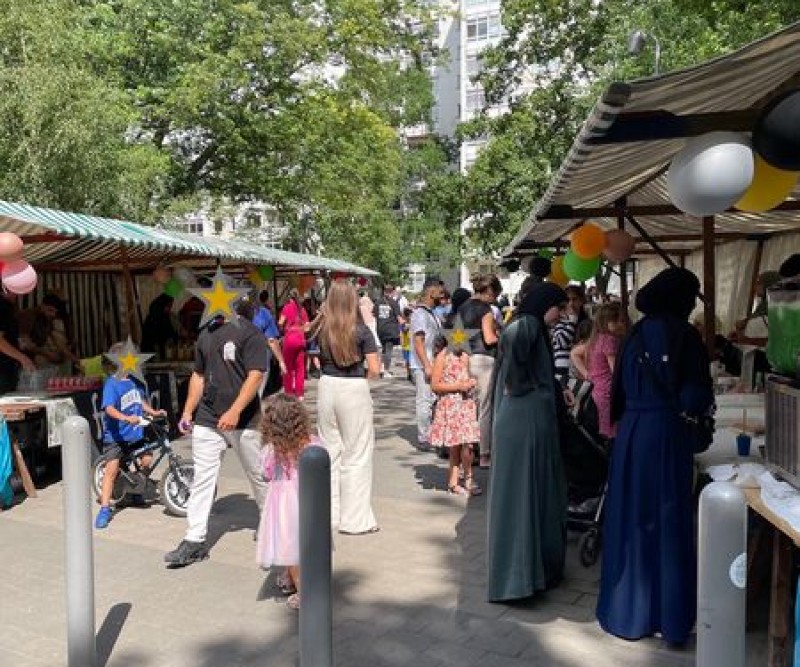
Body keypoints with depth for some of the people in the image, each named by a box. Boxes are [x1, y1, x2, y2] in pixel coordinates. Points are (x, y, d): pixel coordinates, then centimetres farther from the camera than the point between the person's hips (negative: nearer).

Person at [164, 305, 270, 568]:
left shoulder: (249, 333, -8)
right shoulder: (206, 334, 13)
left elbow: (255, 375, -16)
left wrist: (235, 411, -24)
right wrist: (188, 411, 14)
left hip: (243, 421, -5)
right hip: (206, 420, 6)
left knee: (258, 475, 10)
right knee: (202, 479, 3)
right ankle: (195, 541, 8)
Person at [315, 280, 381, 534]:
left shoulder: (322, 328, 1)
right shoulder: (361, 330, -9)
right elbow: (375, 369, -10)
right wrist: (361, 378, 6)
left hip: (327, 388, 4)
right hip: (354, 390, -4)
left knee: (329, 451, 16)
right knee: (356, 456, 5)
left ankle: (328, 513, 26)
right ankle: (354, 519, 11)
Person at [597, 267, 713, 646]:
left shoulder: (636, 334, 7)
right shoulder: (684, 335, -8)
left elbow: (619, 388, 10)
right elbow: (696, 398, -11)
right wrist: (700, 404, 10)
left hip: (630, 432, 5)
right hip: (666, 433, -5)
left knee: (630, 519, 13)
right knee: (668, 522, 6)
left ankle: (626, 608, 25)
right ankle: (669, 618, 17)